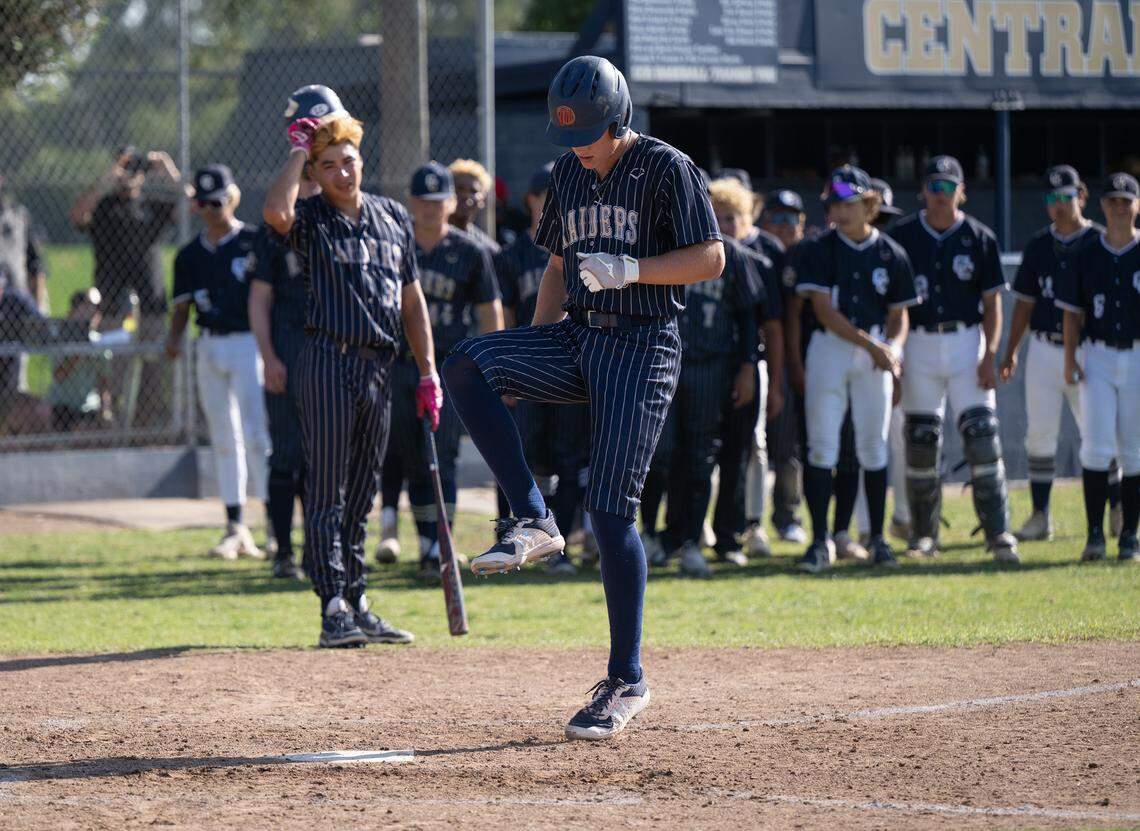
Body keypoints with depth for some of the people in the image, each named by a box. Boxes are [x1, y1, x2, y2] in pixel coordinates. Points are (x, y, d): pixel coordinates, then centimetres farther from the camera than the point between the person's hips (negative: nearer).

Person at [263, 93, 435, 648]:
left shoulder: (393, 217, 15)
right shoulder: (311, 219, 0)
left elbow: (412, 300, 17)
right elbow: (275, 211, -26)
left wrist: (428, 372, 13)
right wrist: (298, 150, -12)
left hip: (379, 366, 5)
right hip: (328, 360, -5)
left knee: (361, 495, 10)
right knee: (327, 492, -7)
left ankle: (356, 606, 16)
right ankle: (334, 608, -10)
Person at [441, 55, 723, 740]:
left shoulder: (667, 168, -6)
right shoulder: (570, 173, 14)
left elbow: (710, 258, -9)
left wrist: (627, 270, -20)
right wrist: (533, 357, 11)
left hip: (644, 346, -6)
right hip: (578, 337, 7)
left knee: (611, 512, -11)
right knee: (468, 367, -20)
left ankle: (627, 681, -1)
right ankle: (534, 522, -15)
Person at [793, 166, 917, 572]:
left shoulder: (891, 254, 5)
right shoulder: (819, 251, 0)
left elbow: (899, 313, 11)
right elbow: (823, 310, -7)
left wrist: (893, 348, -9)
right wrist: (869, 343, -15)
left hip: (876, 352, 1)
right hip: (829, 349, -1)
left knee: (873, 446, 5)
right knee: (822, 445, -7)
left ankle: (877, 538, 13)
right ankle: (820, 540, -5)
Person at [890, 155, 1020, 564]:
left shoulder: (979, 238, 3)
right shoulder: (902, 235, 3)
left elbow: (992, 302, 4)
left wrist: (990, 354, -7)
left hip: (967, 342, -1)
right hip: (918, 343, 1)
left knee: (981, 433, -9)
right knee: (920, 439, 3)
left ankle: (998, 531, -7)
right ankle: (923, 534, 12)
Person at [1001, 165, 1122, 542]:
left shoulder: (1101, 243, -3)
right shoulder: (1039, 245, 9)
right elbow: (1025, 302, 14)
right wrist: (1010, 351, 10)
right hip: (1043, 351, 4)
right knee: (1039, 436, 2)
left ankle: (1119, 513, 10)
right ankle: (1040, 517, 8)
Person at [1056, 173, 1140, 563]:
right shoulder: (1087, 255, 7)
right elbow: (1073, 311, 9)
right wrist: (1070, 357, -2)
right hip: (1097, 358, 1)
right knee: (1096, 448, -8)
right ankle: (1095, 535, -5)